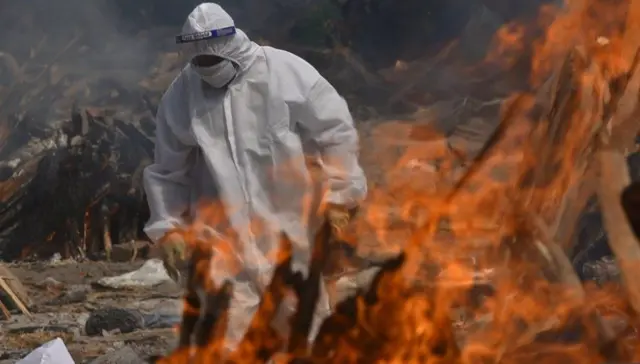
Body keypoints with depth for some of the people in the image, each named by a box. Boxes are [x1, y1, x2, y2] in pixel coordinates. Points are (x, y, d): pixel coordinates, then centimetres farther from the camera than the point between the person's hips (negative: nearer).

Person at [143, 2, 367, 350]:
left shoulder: (286, 72, -12)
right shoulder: (180, 95, -4)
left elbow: (336, 130, -6)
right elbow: (168, 170, 7)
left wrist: (339, 195, -7)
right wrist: (168, 226, 1)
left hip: (287, 225, -1)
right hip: (223, 234, 1)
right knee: (226, 330, -1)